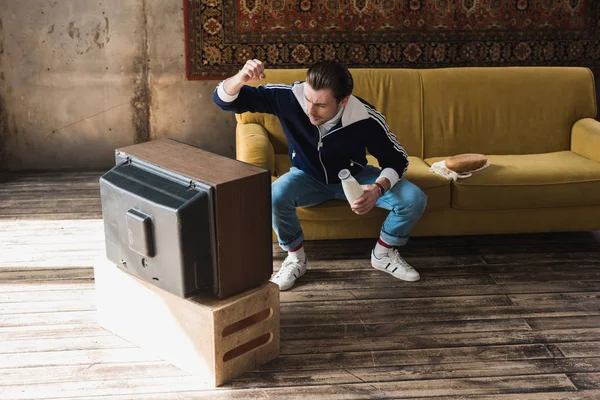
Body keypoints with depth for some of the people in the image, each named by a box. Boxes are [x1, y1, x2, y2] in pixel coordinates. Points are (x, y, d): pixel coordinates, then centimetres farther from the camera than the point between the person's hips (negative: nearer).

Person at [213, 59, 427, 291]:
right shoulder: (288, 97, -30)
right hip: (308, 178, 0)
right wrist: (240, 79, -51)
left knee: (414, 199, -21)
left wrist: (379, 188, -37)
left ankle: (384, 254, 8)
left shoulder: (366, 119, -30)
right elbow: (224, 99, -26)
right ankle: (296, 258, -5)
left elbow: (397, 158, -15)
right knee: (274, 197, -34)